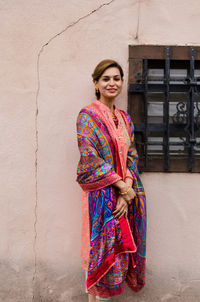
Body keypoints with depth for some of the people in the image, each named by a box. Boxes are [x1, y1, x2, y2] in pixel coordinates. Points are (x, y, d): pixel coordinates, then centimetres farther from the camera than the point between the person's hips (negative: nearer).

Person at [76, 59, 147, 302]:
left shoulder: (125, 118, 12)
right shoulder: (87, 115, -7)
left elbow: (131, 155, 7)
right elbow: (90, 159, -15)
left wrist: (128, 189, -8)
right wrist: (122, 187, -14)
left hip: (127, 192, 6)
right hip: (101, 194, -6)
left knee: (121, 248, 12)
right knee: (102, 248, 2)